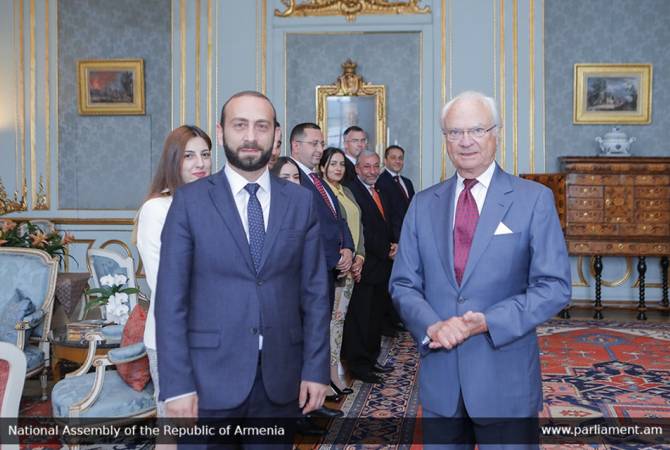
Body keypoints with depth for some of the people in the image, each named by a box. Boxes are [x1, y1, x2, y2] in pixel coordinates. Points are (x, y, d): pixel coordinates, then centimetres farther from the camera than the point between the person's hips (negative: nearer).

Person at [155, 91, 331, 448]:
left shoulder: (301, 202, 4)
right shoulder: (190, 201, -3)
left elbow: (315, 292, 4)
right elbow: (171, 299, -5)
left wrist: (316, 368, -1)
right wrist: (177, 384, -10)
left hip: (281, 377, 2)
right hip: (211, 378, -2)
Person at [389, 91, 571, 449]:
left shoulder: (534, 199, -4)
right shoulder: (423, 204, 5)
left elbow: (554, 286, -8)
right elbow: (402, 284, 5)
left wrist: (487, 322, -20)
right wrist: (433, 326, -15)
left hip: (506, 379, -2)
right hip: (439, 376, 3)